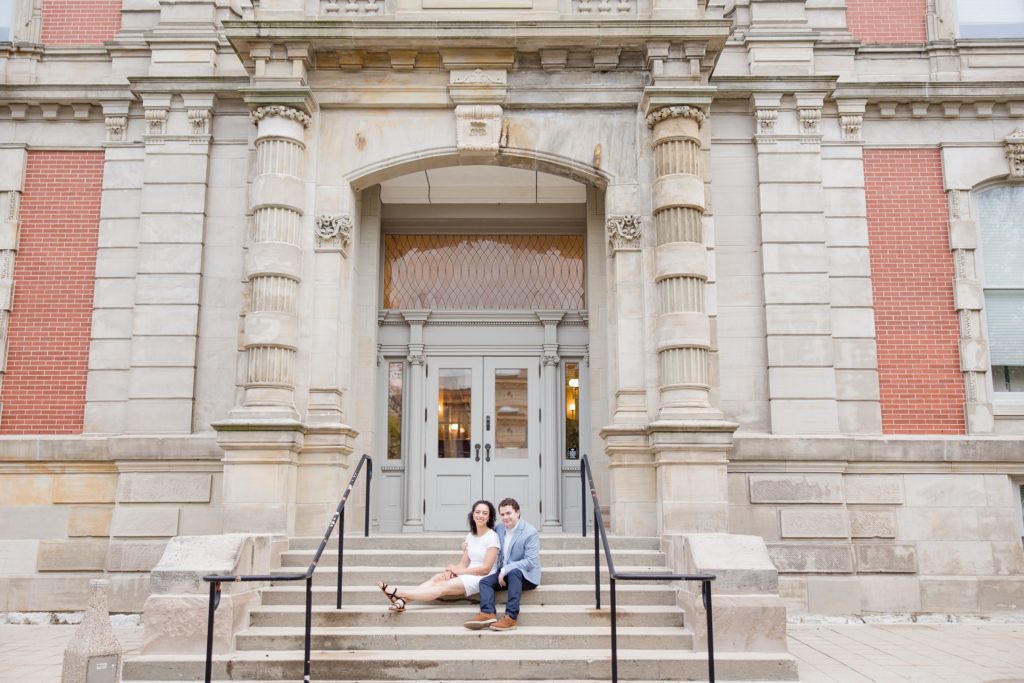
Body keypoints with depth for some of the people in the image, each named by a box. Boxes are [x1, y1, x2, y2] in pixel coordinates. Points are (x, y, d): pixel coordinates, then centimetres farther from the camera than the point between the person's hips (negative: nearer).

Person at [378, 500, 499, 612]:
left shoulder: (491, 536, -9)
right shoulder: (470, 536, 13)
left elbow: (486, 568, -14)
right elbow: (463, 563, 11)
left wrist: (458, 571, -10)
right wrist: (451, 571, -12)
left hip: (483, 579, -6)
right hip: (468, 575, 7)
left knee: (442, 586, -23)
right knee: (437, 577, -18)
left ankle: (398, 593, -30)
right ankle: (402, 600, -33)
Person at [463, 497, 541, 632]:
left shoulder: (530, 532, -13)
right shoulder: (500, 529, 8)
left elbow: (530, 562, -20)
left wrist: (506, 570, -23)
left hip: (526, 575, -6)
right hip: (504, 574, 7)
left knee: (513, 573, -37)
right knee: (484, 581, -17)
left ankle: (511, 617, -42)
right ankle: (488, 614, -38)